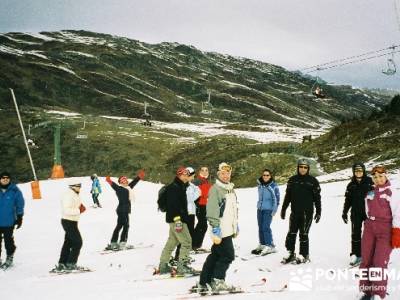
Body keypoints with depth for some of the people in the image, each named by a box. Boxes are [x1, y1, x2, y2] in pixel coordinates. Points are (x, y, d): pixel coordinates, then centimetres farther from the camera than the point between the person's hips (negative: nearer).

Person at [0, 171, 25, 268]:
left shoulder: (14, 191, -4)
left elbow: (20, 205, 2)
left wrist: (19, 218, 0)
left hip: (9, 222, -2)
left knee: (8, 241, 3)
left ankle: (9, 258, 17)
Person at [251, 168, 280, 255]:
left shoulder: (274, 186, -8)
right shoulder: (260, 185, 8)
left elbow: (276, 199, -8)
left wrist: (274, 210, -12)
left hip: (268, 210, -6)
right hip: (260, 209, 6)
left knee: (266, 227, -12)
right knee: (260, 228, 8)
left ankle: (270, 246, -6)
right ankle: (262, 245, 18)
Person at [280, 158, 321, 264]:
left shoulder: (313, 181, -1)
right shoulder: (292, 180, 7)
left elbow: (317, 197, 2)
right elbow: (288, 196, 13)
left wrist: (318, 212, 0)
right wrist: (283, 209, 12)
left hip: (307, 212, -3)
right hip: (295, 212, 3)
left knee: (303, 234, 1)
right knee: (291, 233, 3)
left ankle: (304, 255, 12)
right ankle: (290, 253, 14)